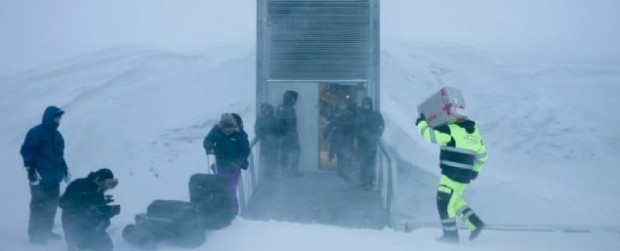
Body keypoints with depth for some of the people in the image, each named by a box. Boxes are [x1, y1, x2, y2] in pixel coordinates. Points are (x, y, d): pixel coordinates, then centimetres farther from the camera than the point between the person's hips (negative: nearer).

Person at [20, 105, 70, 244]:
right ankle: (35, 234, -3)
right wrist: (31, 169, -20)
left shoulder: (56, 134, 17)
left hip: (54, 177, 9)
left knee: (52, 204, 11)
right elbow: (26, 151, -14)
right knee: (39, 205, -8)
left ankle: (46, 231, 22)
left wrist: (64, 169, 26)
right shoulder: (36, 133, -10)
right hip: (40, 177, -9)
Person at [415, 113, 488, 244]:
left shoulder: (451, 130, -14)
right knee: (454, 201, 25)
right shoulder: (474, 132, 12)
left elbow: (431, 135, -15)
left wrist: (421, 123, 2)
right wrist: (475, 169, 31)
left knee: (444, 203, 1)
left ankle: (451, 235, 5)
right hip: (465, 175, 9)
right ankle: (475, 223, 19)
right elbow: (482, 153, 21)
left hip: (452, 175, -9)